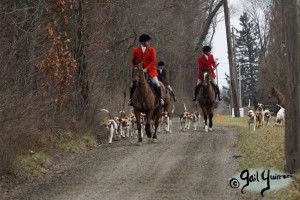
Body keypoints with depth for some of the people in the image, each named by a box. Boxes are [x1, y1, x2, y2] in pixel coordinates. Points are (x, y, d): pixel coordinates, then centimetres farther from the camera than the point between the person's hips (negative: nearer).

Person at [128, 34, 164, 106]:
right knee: (133, 84, -9)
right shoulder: (136, 50, 1)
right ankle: (131, 99, 6)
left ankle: (160, 99, -3)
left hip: (150, 70, -1)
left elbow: (153, 61, -8)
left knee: (156, 83, -15)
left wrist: (146, 69, -18)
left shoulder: (151, 50, -2)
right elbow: (133, 61, 11)